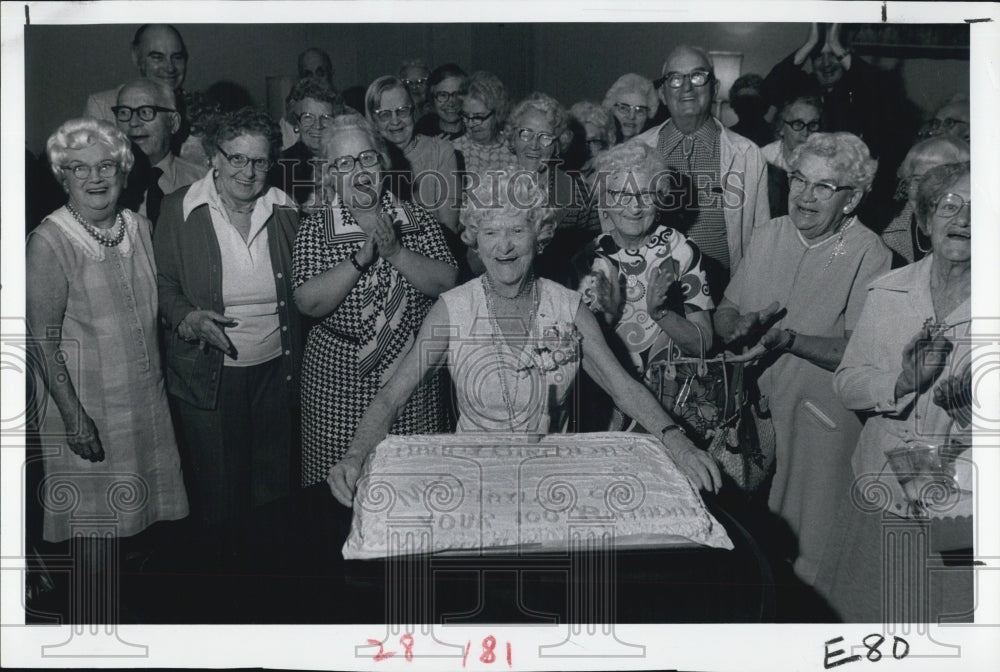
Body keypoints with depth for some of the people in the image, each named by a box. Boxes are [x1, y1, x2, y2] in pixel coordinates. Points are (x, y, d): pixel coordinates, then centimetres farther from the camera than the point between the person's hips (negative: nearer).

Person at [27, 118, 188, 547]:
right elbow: (45, 342, -16)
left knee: (143, 508, 17)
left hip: (148, 397, 6)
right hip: (88, 404, -6)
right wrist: (74, 416, -18)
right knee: (95, 516, 8)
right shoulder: (49, 243, -16)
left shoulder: (139, 228, 3)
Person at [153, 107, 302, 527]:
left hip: (276, 367, 3)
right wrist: (187, 317, -20)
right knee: (218, 485, 8)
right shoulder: (179, 210, -6)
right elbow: (162, 285, 0)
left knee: (275, 478, 15)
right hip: (209, 373, -2)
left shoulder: (285, 211, 2)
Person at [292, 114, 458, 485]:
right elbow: (309, 303, -12)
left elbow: (447, 284, -7)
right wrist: (361, 258, -21)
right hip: (339, 383, -1)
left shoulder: (418, 219, 4)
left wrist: (395, 251, -17)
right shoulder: (316, 228, 0)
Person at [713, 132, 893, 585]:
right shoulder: (767, 236, 7)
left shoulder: (869, 256, -12)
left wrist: (790, 339, -29)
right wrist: (741, 325, -12)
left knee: (810, 553, 5)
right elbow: (723, 314, 10)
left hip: (823, 417, -5)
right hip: (758, 403, 5)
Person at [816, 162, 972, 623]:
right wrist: (902, 382, -16)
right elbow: (846, 382, 1)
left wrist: (971, 398, -25)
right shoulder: (887, 292, 3)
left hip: (963, 510, -2)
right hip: (881, 495, 3)